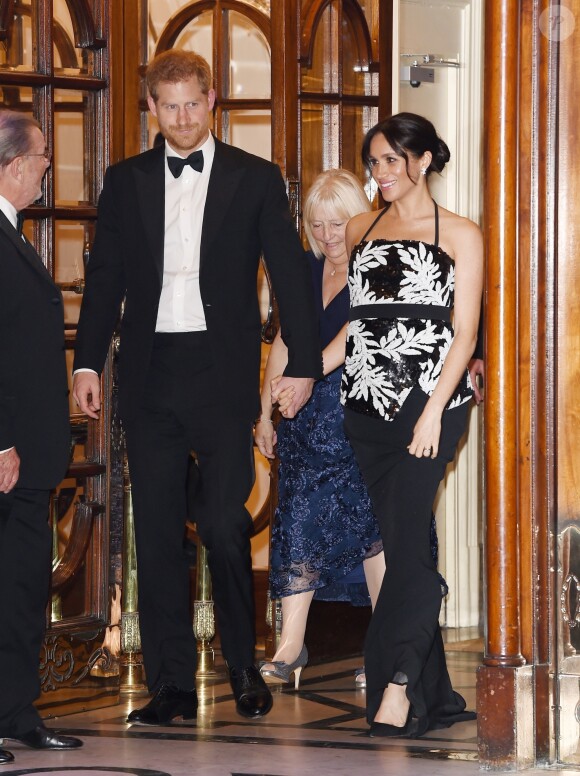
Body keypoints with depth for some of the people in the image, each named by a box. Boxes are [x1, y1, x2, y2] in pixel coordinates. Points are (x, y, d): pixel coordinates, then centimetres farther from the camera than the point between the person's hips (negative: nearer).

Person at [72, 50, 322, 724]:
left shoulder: (255, 179, 5)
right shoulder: (125, 181, 11)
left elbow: (290, 274, 4)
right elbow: (104, 277, 11)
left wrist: (303, 362, -2)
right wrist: (87, 363, 3)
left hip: (222, 372, -2)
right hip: (149, 373, 3)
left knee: (225, 525, -7)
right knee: (157, 534, 3)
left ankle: (243, 668, 14)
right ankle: (171, 686, 8)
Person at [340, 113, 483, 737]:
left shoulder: (459, 235, 3)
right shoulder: (360, 230, 16)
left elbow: (464, 333, -4)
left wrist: (433, 411, -14)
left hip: (429, 398, -5)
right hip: (367, 402, 5)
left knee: (405, 534, -16)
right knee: (401, 542, 4)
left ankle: (398, 682, -18)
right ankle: (434, 694, 6)